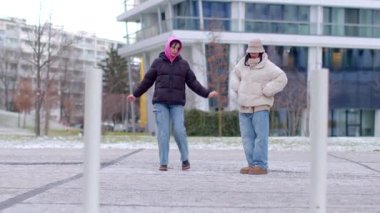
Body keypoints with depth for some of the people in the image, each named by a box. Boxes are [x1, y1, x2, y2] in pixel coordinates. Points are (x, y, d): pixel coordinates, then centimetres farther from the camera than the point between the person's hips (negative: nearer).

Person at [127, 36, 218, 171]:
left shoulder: (183, 64, 10)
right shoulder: (158, 62, 7)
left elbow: (193, 82, 9)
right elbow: (147, 80, 14)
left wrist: (207, 93, 0)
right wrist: (135, 94, 17)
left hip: (177, 104, 0)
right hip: (160, 102, 0)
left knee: (179, 130, -12)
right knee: (163, 132, -5)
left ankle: (185, 159, 5)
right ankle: (163, 163, 0)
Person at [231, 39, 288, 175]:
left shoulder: (267, 66, -7)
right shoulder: (243, 63, 11)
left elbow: (282, 79, -13)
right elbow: (235, 74, 30)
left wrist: (266, 91, -14)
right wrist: (237, 88, 14)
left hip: (260, 107, -6)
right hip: (244, 108, 6)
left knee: (260, 136, -10)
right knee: (247, 137, 5)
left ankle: (260, 165, -10)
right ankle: (252, 164, 10)